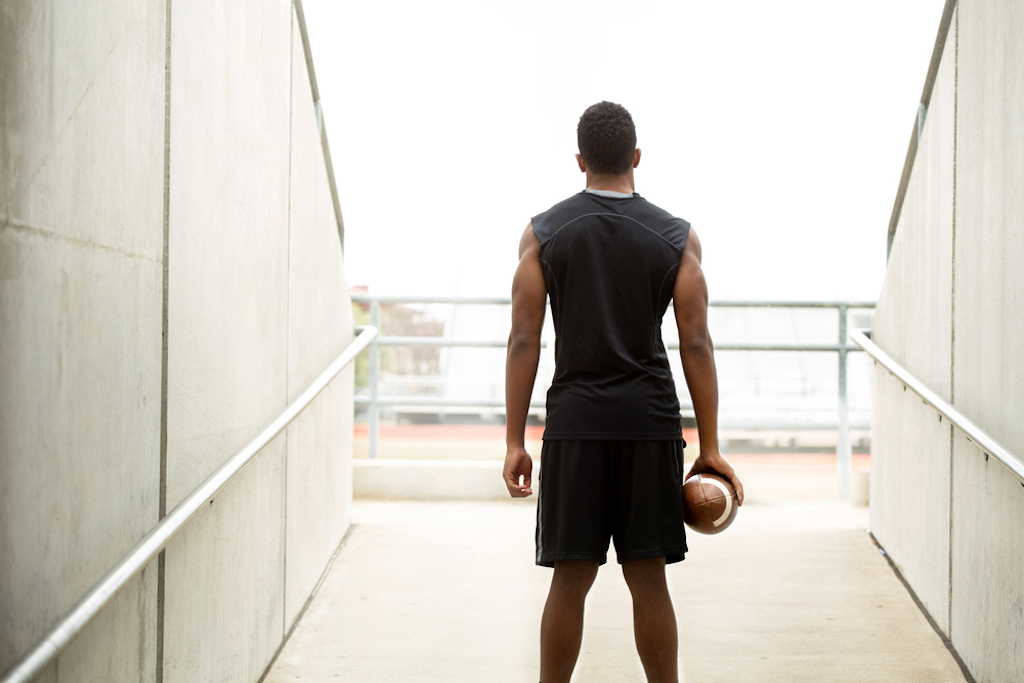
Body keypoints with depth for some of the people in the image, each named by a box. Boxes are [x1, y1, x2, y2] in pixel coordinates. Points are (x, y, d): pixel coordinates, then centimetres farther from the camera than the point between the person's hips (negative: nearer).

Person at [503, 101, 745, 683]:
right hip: (650, 422, 0)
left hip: (574, 422, 0)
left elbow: (524, 341, -1)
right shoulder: (677, 237, 3)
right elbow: (696, 345, -1)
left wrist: (515, 443, 2)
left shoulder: (543, 233, 3)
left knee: (571, 579, 6)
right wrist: (710, 448, 2)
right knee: (648, 578, 5)